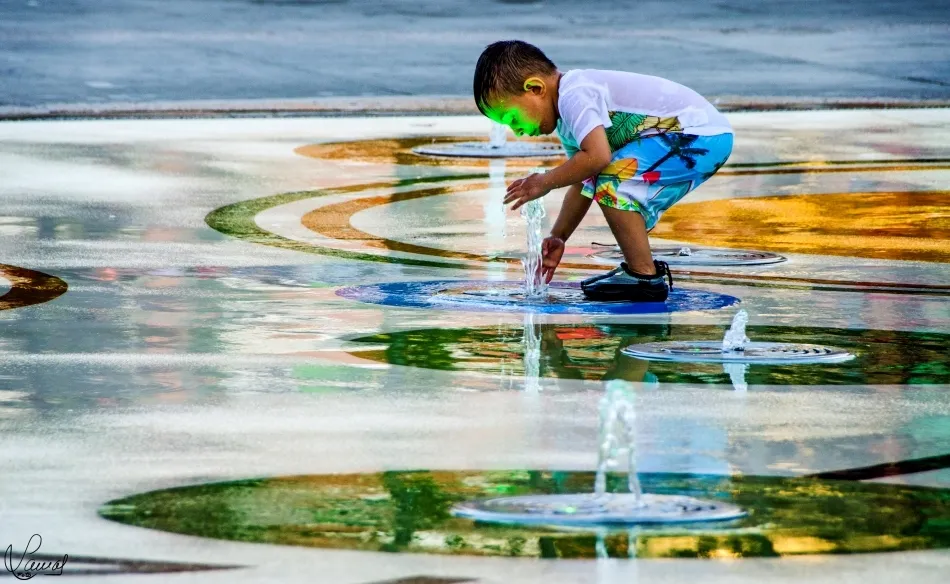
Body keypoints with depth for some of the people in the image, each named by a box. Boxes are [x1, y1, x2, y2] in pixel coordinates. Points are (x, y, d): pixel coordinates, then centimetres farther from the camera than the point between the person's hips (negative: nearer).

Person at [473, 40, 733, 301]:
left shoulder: (574, 97, -18)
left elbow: (597, 156, -31)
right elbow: (581, 183, 24)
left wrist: (545, 182, -19)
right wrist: (557, 238, 23)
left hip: (702, 136, -11)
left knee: (610, 182, -20)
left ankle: (645, 278, -13)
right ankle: (641, 268, 21)